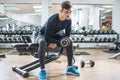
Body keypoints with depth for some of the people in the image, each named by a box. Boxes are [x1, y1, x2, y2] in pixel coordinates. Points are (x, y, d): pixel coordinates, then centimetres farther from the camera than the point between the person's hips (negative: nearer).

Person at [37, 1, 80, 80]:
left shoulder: (68, 20, -19)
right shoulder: (52, 20, -37)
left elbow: (67, 35, -10)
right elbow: (47, 37, -34)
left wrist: (56, 43, -22)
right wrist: (59, 42, -29)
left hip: (53, 35, 6)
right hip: (43, 35, -5)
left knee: (69, 42, -13)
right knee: (42, 42, -40)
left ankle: (70, 67, -4)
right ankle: (42, 70, -33)